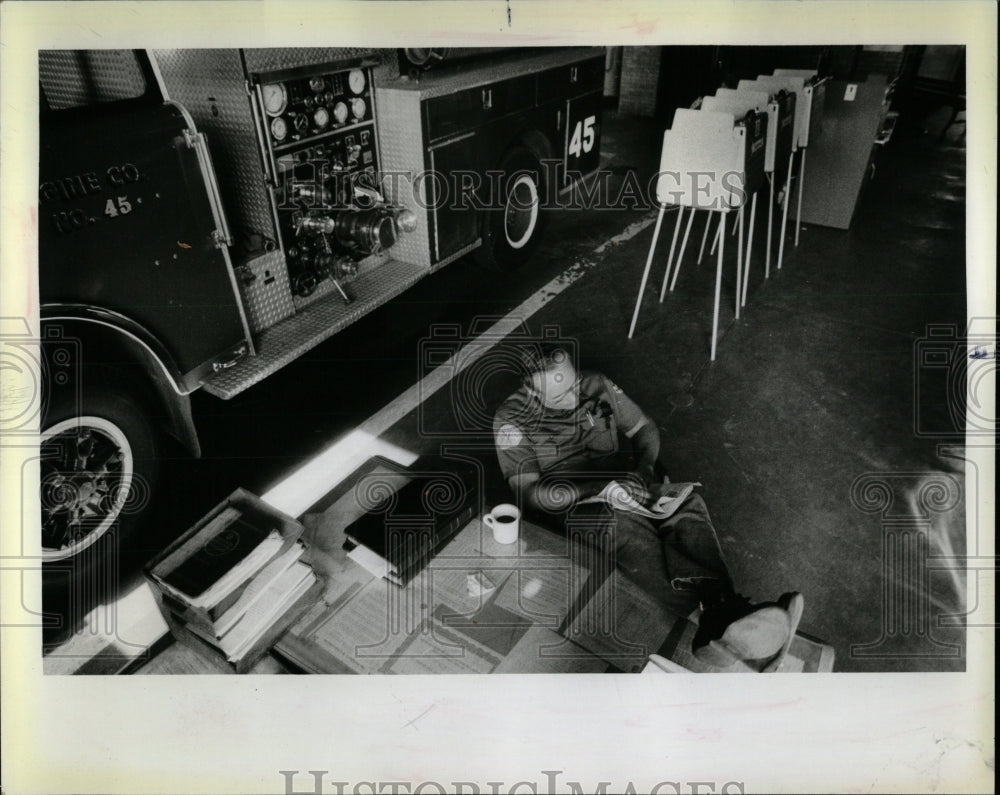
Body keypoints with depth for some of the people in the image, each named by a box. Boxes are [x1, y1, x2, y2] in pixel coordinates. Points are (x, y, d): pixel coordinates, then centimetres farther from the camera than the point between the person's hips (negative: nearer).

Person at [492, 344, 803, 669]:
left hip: (624, 482, 4)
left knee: (686, 506, -26)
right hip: (577, 503, -4)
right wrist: (600, 489, -22)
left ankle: (716, 631, -44)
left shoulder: (597, 385, 7)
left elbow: (645, 428, 14)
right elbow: (528, 493, -11)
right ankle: (726, 610, -49)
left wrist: (646, 466, -8)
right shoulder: (513, 419, -5)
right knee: (623, 526, -36)